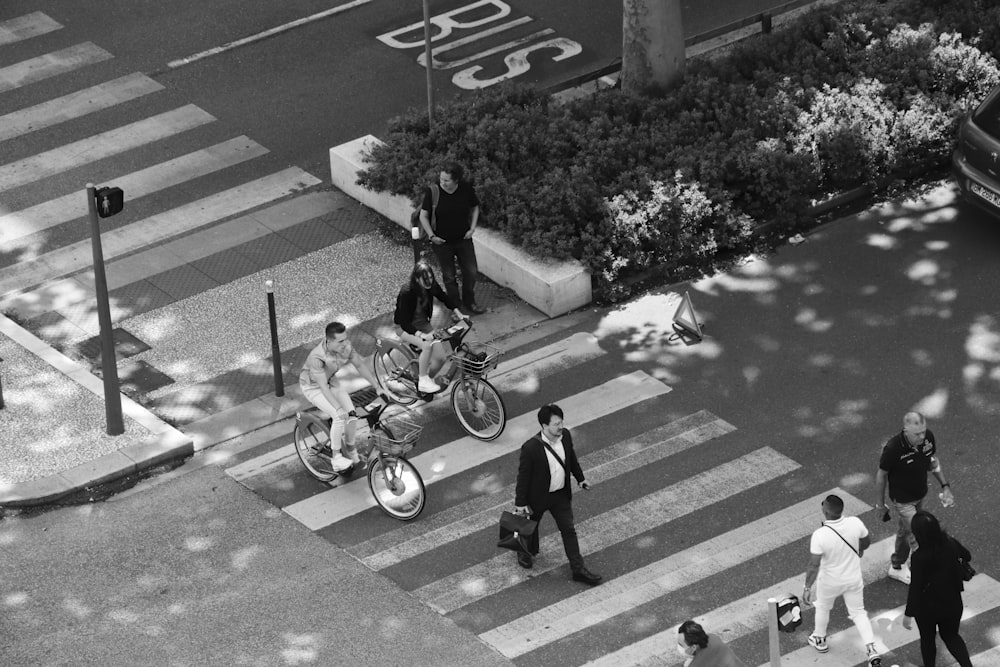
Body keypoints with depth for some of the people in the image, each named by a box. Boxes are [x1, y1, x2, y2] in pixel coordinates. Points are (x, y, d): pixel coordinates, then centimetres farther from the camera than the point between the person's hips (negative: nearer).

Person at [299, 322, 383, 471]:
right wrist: (338, 409, -44)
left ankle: (351, 452, 11)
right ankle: (336, 457, -10)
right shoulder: (317, 357, -39)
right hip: (313, 387, -5)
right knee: (339, 416, -24)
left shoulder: (346, 347, -23)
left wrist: (378, 388, -4)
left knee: (352, 414, -11)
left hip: (331, 381, 5)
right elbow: (323, 387, -38)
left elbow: (361, 366, -7)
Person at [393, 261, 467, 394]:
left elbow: (445, 298, 6)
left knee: (441, 356, -12)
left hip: (423, 324, 6)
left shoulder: (431, 286, -14)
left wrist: (459, 314, -6)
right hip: (405, 328, -6)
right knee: (427, 345, -33)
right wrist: (421, 335, -39)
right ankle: (423, 382, -17)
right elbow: (404, 323, -29)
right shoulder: (406, 293, -30)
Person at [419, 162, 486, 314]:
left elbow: (475, 208, 5)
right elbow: (424, 216, -9)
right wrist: (431, 236, -16)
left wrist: (472, 228, -3)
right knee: (449, 276, 11)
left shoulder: (466, 189, -14)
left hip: (463, 239, 2)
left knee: (472, 272, 11)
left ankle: (469, 301, 36)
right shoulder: (433, 192, -20)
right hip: (442, 242, -2)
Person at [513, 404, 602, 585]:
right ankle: (527, 552, 51)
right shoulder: (531, 448, -32)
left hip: (561, 495, 5)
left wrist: (580, 478, 17)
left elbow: (572, 458, 6)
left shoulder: (565, 436, -14)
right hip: (538, 496, -4)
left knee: (569, 530, 9)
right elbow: (523, 475, -20)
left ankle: (578, 569, 18)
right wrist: (520, 503, -13)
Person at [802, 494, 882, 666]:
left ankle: (820, 640, 50)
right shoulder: (855, 523, -23)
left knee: (822, 608, 27)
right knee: (859, 613, 20)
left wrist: (807, 588, -14)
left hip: (830, 582, -3)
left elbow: (814, 566, -26)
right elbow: (866, 541, -1)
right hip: (854, 579, 3)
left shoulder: (820, 535, -33)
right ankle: (872, 651, 12)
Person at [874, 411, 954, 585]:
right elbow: (881, 475, -18)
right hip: (903, 500, -6)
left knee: (905, 530, 26)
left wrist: (945, 486, 1)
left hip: (920, 495, 6)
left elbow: (933, 461, 3)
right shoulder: (893, 448, -34)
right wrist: (880, 504, -7)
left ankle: (897, 567, 47)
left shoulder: (928, 437, -19)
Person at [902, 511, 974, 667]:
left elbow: (915, 588, -23)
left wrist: (908, 614, -11)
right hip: (952, 602, 4)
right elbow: (967, 556, 5)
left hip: (927, 607, -4)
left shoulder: (919, 557, -31)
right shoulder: (950, 544, -17)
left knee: (927, 639, 23)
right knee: (951, 635, 27)